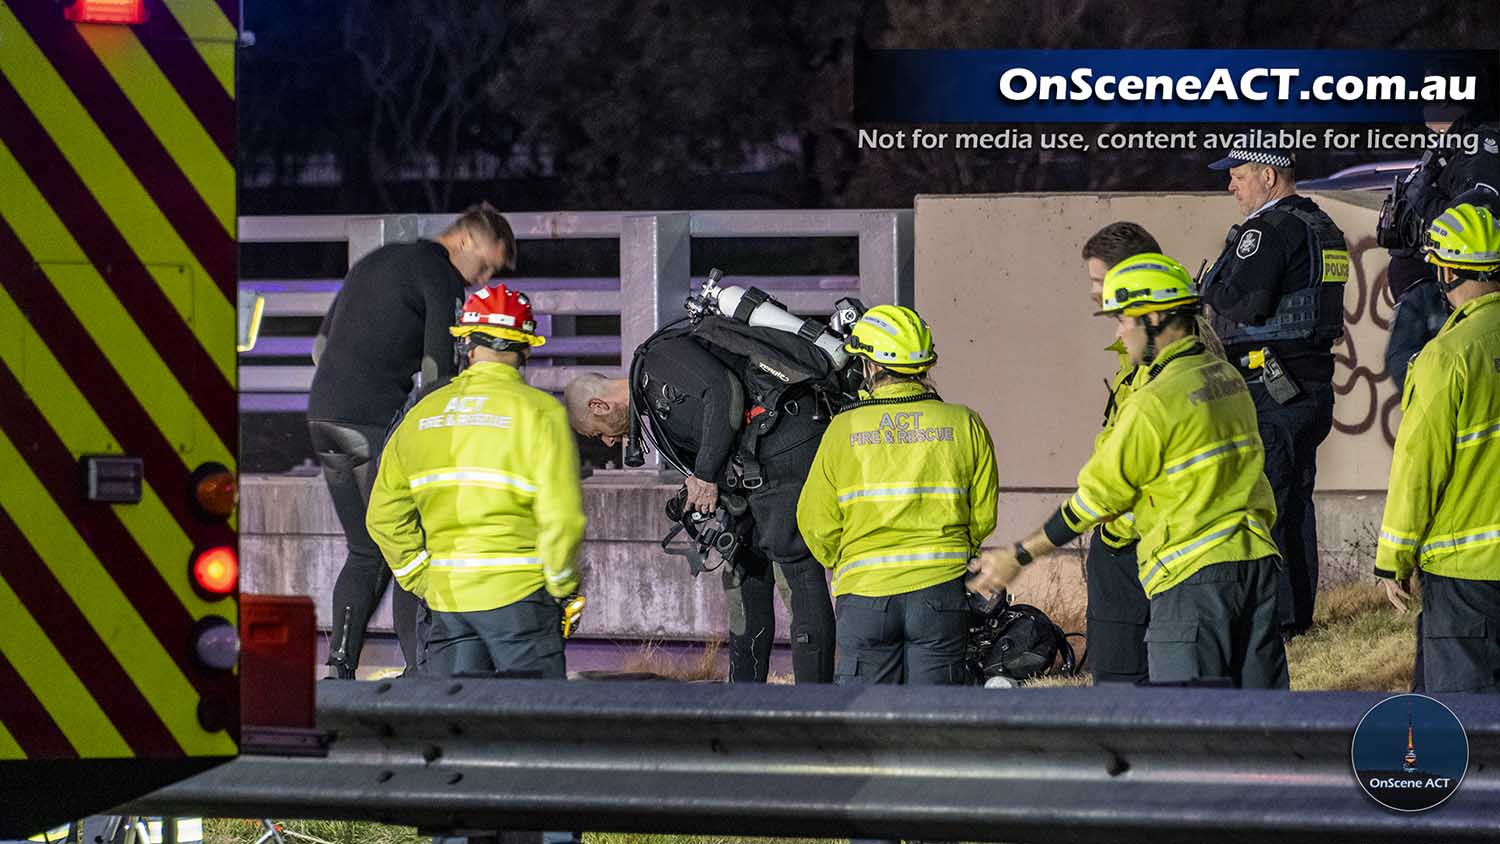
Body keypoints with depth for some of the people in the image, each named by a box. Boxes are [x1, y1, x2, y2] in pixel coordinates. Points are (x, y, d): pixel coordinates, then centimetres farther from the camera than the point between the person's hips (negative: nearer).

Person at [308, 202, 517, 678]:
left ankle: (339, 667, 8)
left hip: (323, 419, 8)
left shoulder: (375, 262, 23)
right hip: (379, 425, -8)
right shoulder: (443, 277, -4)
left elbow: (322, 345, 26)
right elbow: (439, 367, -12)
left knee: (366, 553, 15)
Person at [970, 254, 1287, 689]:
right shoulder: (1228, 377, 12)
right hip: (1256, 558, 8)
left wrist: (1016, 556, 1)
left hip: (1194, 573, -8)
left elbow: (1098, 497, -8)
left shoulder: (1157, 400, -14)